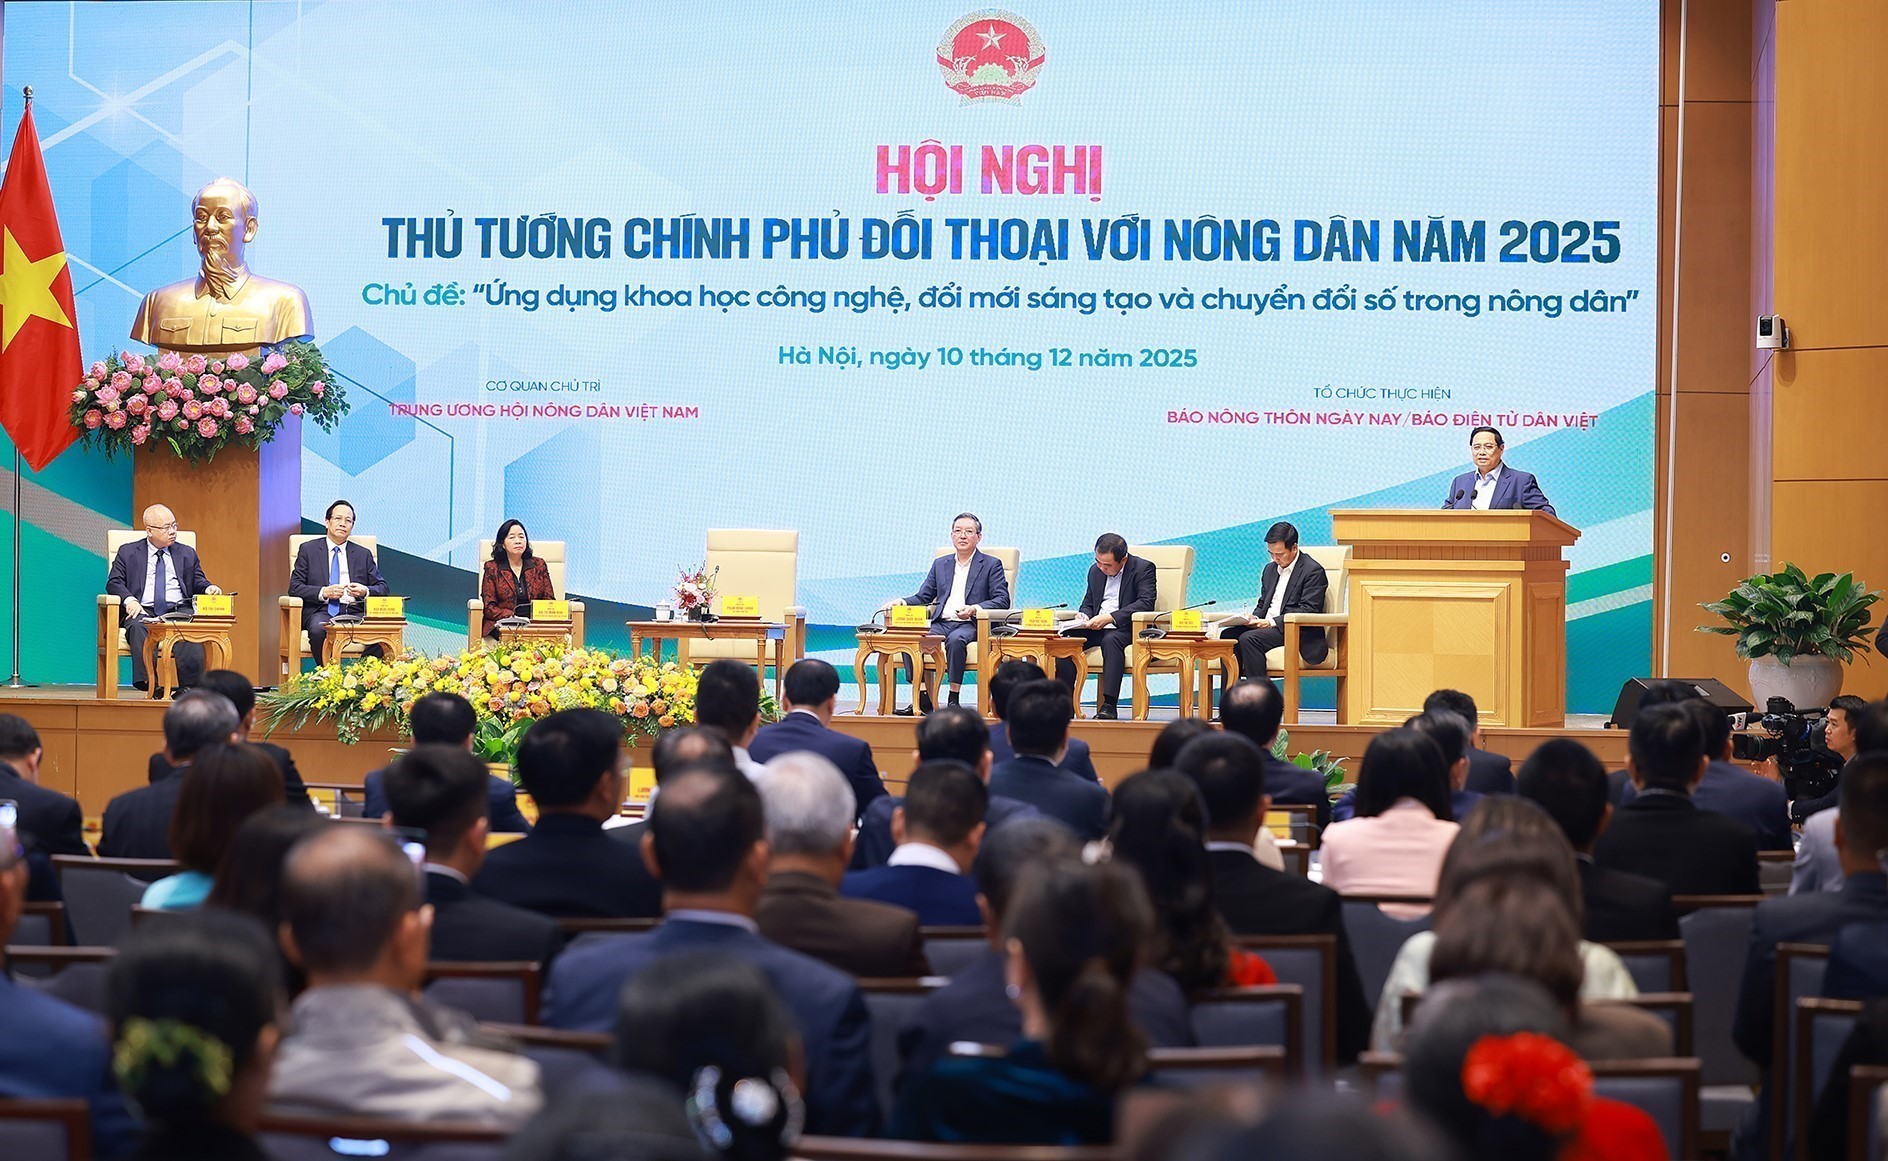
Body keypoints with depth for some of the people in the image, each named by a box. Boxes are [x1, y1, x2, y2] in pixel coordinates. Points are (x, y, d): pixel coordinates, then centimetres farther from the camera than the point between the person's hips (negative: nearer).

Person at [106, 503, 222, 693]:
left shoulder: (187, 554, 23)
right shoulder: (128, 553, 17)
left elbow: (198, 582, 20)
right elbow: (114, 582, 8)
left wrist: (207, 588, -5)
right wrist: (129, 600, -12)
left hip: (178, 611, 1)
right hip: (143, 611, -1)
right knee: (138, 627, -37)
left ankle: (191, 687, -46)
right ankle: (147, 683, -48)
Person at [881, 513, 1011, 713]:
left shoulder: (991, 565, 9)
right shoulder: (940, 564, 23)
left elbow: (1002, 600, -1)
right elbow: (923, 597, 21)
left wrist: (974, 609, -18)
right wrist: (901, 602, 0)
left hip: (970, 624, -4)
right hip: (941, 622, 4)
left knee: (955, 639, -39)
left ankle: (954, 699, -33)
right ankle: (922, 700, -27)